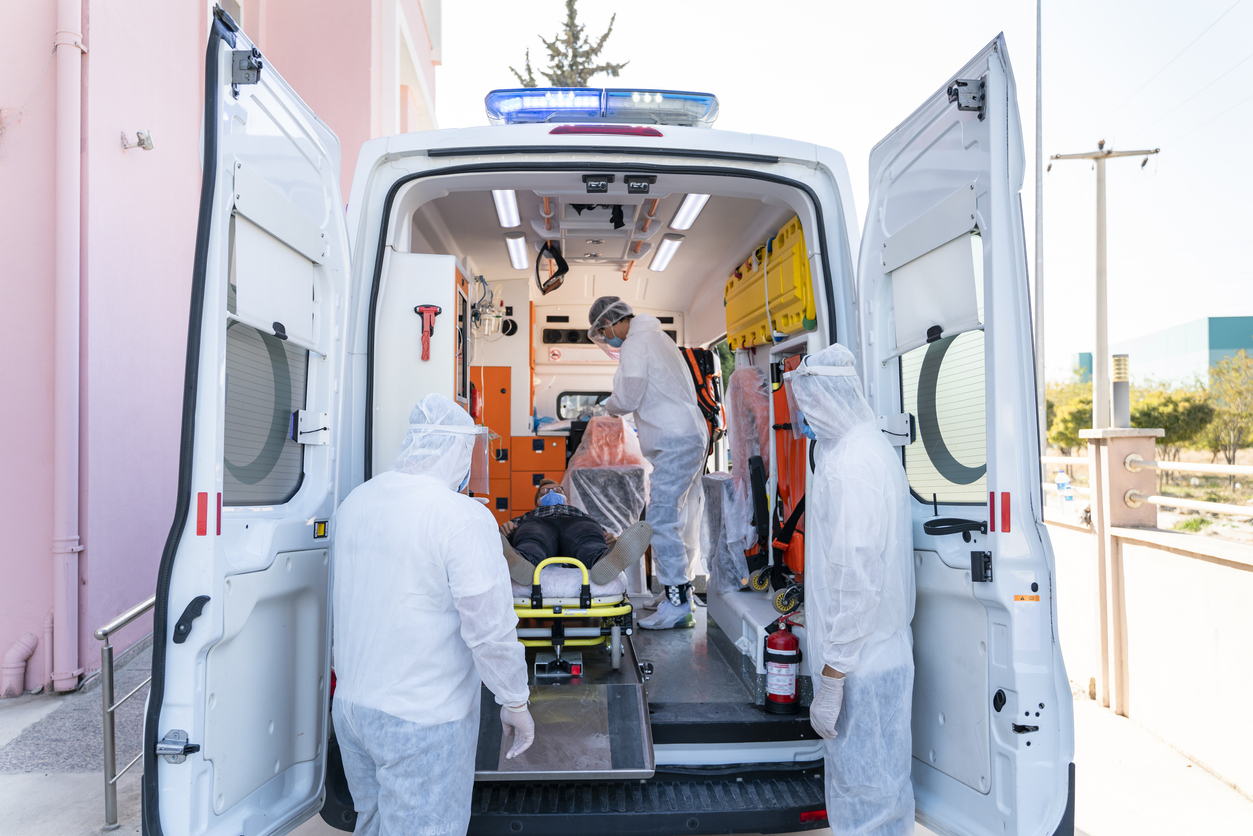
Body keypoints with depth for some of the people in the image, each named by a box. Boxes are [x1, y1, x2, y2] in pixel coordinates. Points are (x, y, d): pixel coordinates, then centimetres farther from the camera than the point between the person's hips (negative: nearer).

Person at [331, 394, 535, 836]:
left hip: (349, 702, 7)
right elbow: (490, 628, -21)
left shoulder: (354, 502, 2)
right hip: (421, 719, -7)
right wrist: (516, 704, -7)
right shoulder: (464, 518, -21)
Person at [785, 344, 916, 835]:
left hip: (858, 664, -10)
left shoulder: (849, 466, -23)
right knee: (878, 780, 22)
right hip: (884, 650, 10)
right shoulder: (874, 448, 11)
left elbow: (856, 581, -26)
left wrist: (832, 677, -20)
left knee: (862, 789, 4)